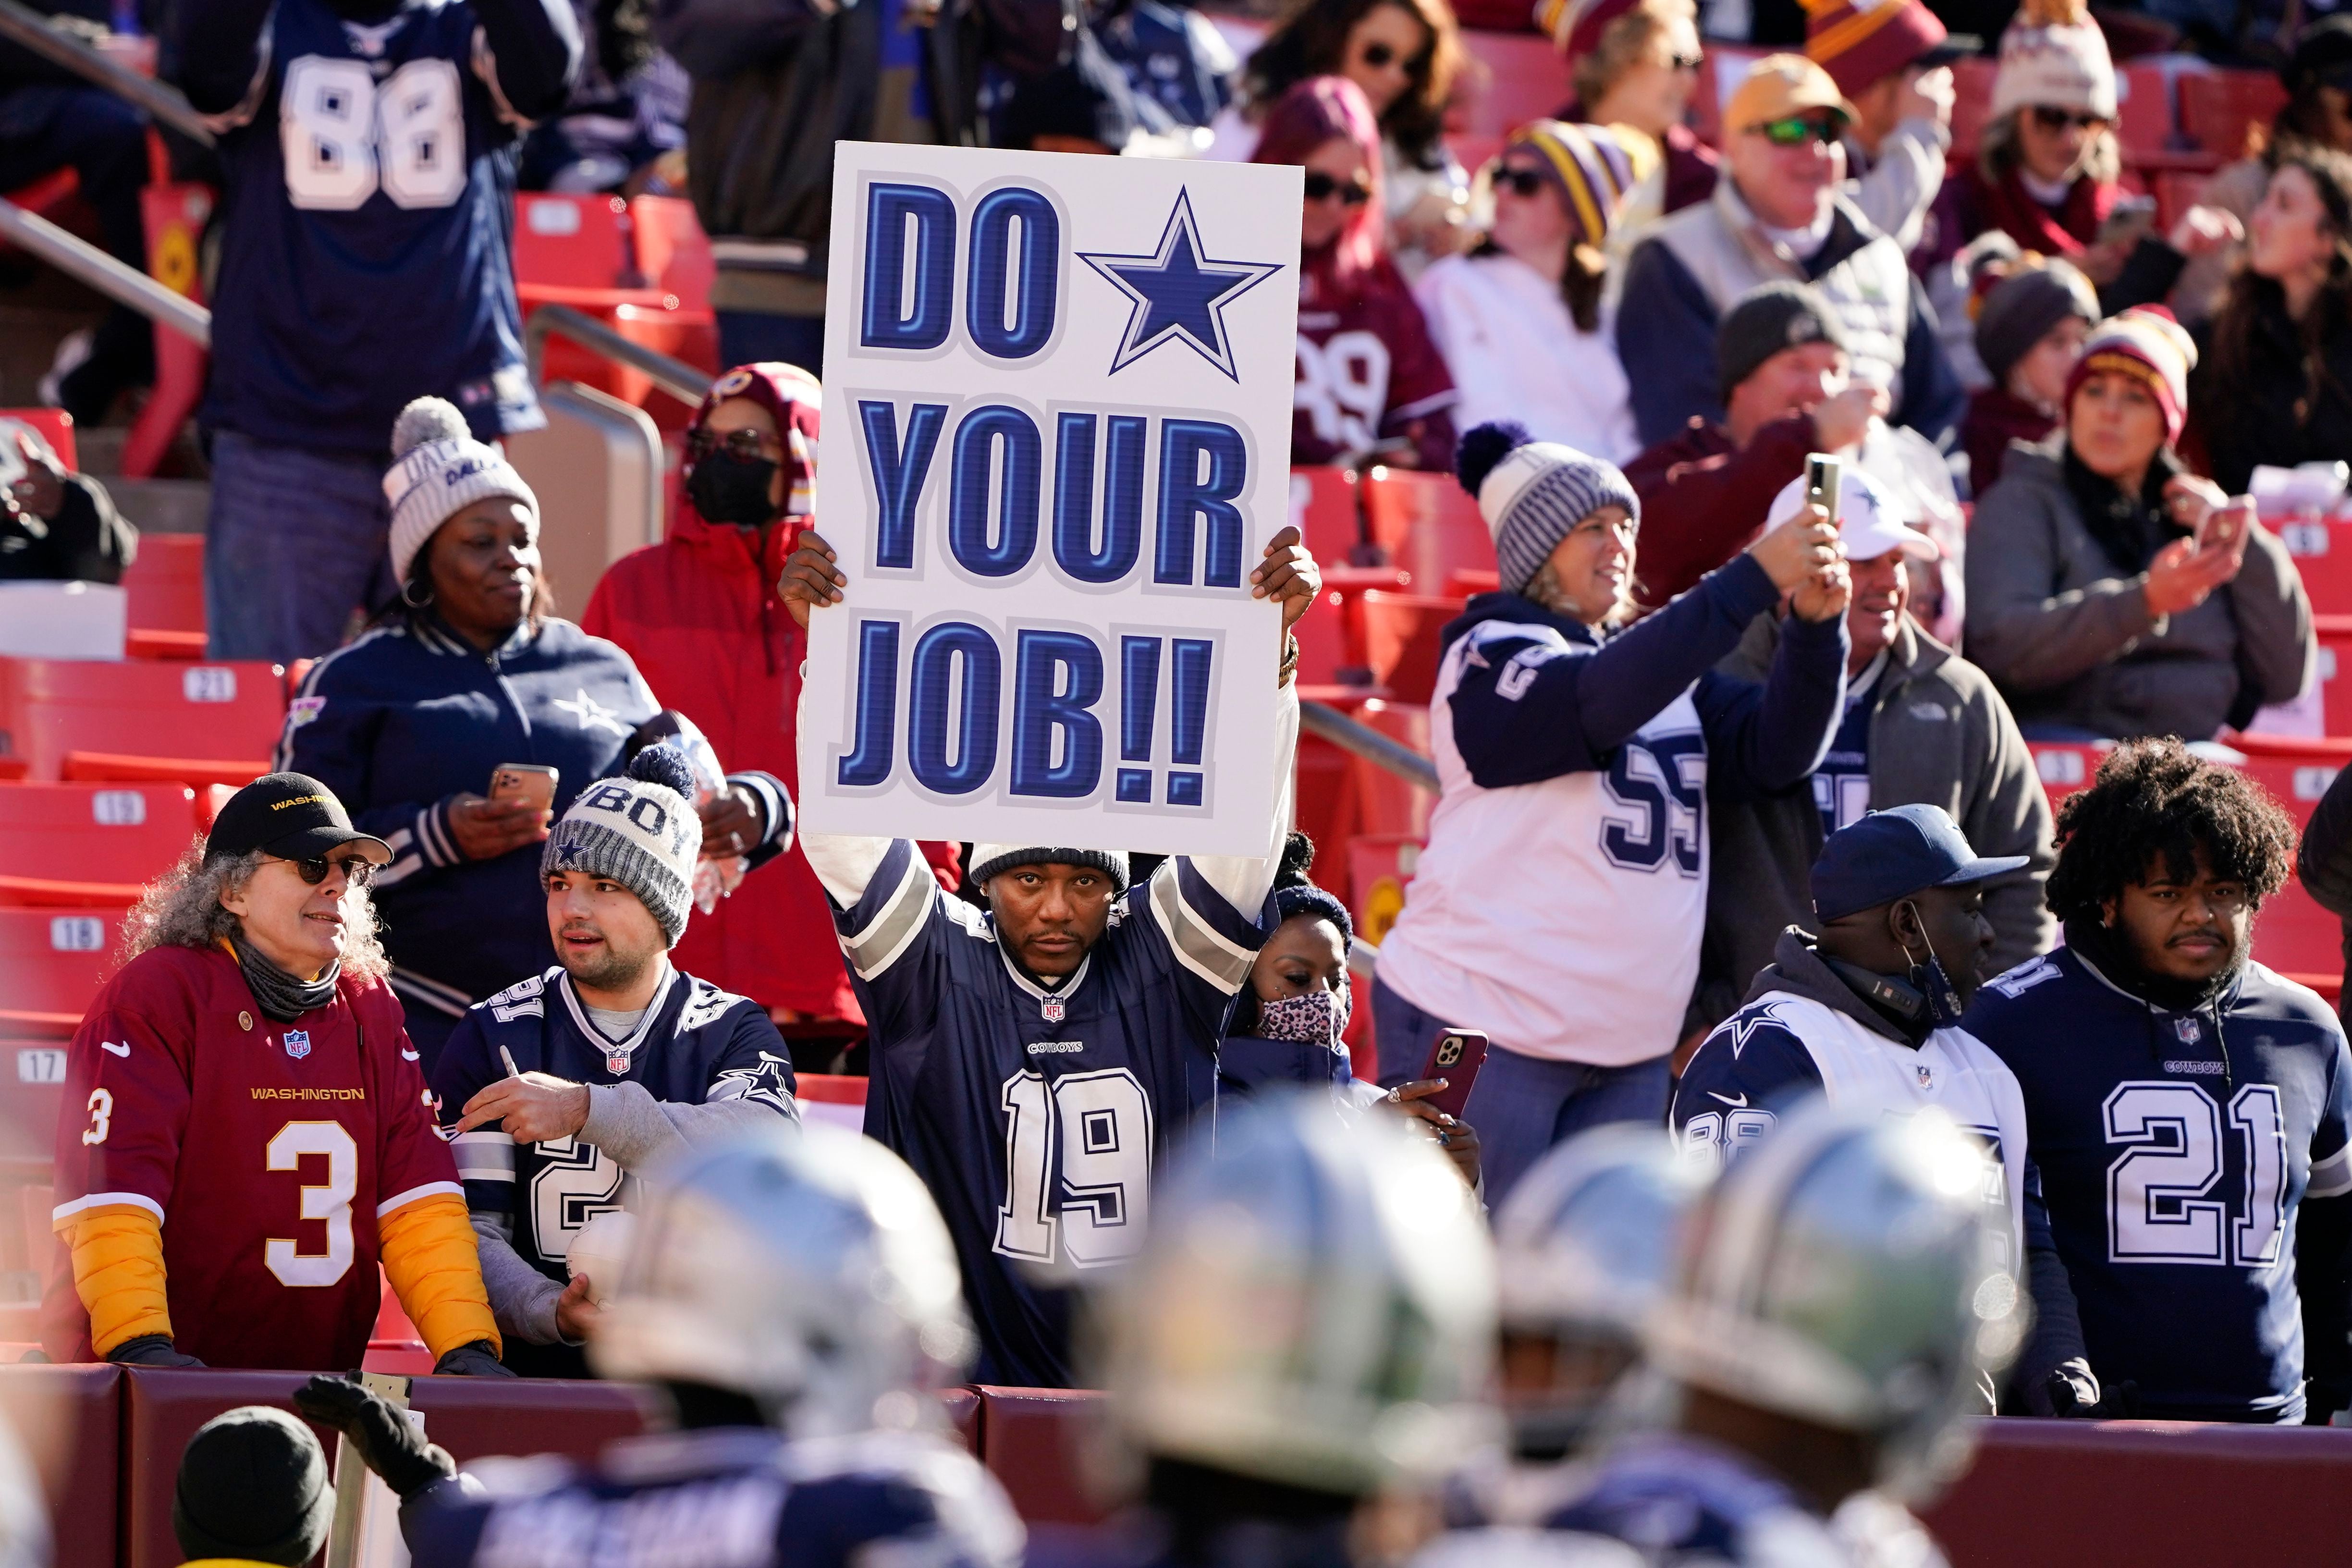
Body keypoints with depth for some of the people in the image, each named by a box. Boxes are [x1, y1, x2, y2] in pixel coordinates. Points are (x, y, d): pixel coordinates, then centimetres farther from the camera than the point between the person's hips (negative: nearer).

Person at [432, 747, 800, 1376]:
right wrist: (552, 1314, -21)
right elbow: (466, 1230, 0)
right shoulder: (495, 1038, 8)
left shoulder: (734, 1035, 8)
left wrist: (588, 1110, -24)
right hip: (537, 1382, 0)